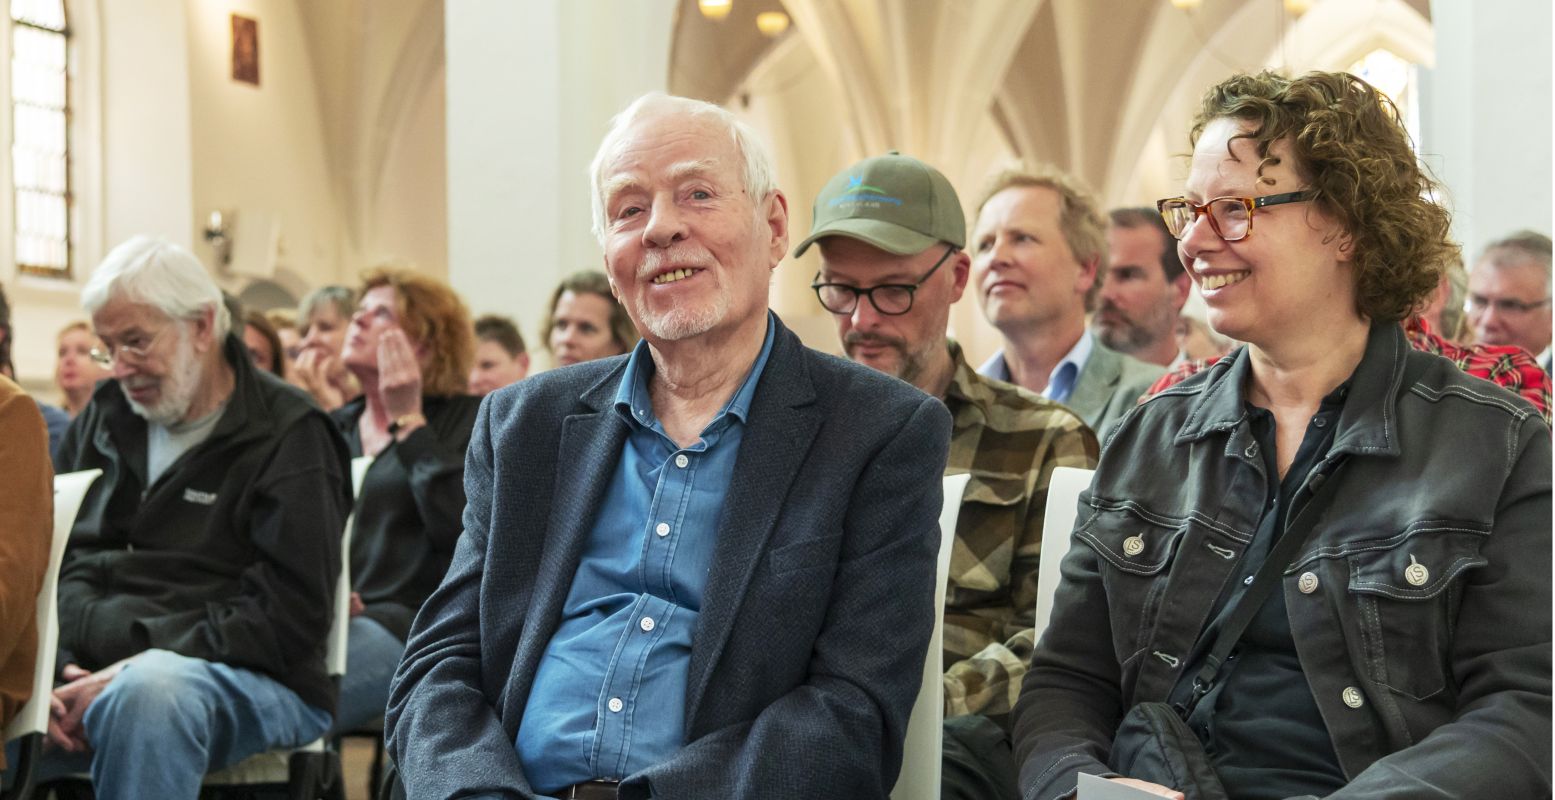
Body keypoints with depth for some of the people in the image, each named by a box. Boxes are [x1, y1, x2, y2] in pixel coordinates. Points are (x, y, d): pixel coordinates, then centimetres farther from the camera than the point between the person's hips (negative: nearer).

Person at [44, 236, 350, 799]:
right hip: (91, 669, 5)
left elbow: (289, 619, -9)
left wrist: (134, 668, -15)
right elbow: (52, 561, 15)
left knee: (152, 689, -40)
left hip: (252, 681, -4)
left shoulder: (287, 439, 0)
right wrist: (50, 667, -6)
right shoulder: (105, 419, 19)